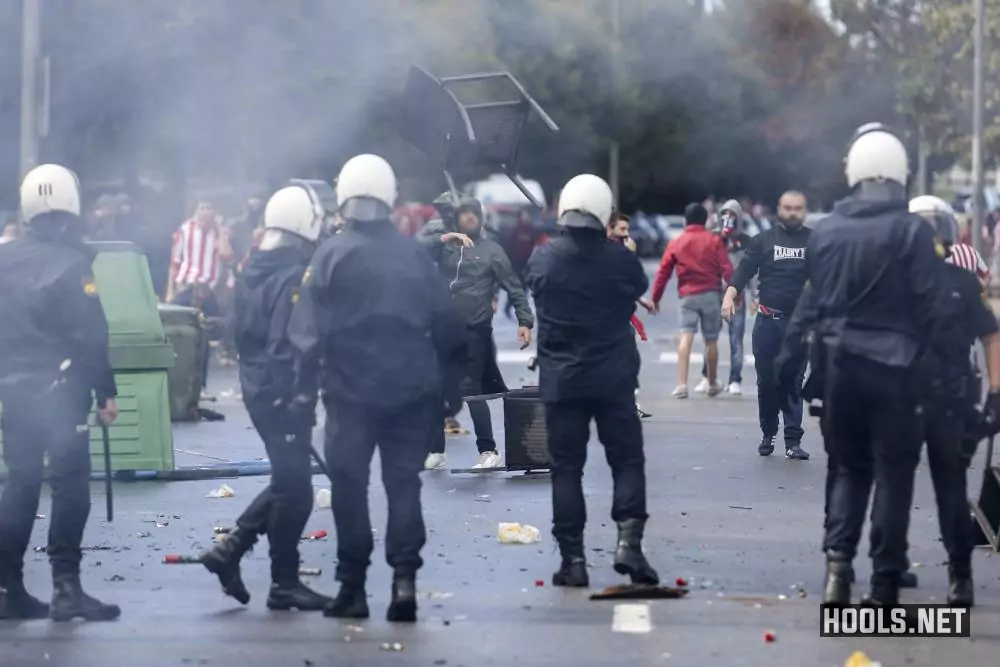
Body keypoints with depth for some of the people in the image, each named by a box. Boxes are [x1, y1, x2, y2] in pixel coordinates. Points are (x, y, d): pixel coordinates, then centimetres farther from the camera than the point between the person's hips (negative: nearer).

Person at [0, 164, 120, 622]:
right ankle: (66, 586, -9)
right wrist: (106, 392, -9)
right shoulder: (71, 262, -11)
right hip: (60, 386, -6)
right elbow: (91, 335, -15)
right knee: (70, 484, -4)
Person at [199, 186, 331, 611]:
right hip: (284, 392, -9)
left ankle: (231, 550, 17)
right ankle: (284, 583, 7)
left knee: (286, 480, 20)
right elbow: (289, 344, -23)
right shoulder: (294, 276, -18)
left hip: (255, 385, 9)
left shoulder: (252, 270, 10)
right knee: (295, 487, 0)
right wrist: (301, 394, -20)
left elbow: (240, 330, 18)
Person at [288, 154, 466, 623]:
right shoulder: (414, 253, 3)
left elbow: (309, 327, -10)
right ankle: (405, 577, -5)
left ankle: (353, 587, 8)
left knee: (350, 485, 6)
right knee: (404, 482, 7)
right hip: (411, 390, 2)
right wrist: (447, 376, 15)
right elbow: (446, 322, 5)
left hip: (351, 390, -2)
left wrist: (305, 385, -5)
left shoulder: (332, 254, -6)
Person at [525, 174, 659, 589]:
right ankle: (628, 539, -8)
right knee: (627, 460, 9)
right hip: (613, 379, -1)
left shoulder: (543, 258, -5)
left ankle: (572, 558, 3)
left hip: (560, 380, 1)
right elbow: (640, 289, 10)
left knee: (566, 467, 5)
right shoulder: (621, 259, -9)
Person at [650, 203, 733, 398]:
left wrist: (655, 298, 10)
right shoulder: (714, 240, 5)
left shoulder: (676, 243, 7)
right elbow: (727, 269, -2)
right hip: (711, 294, 0)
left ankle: (682, 384, -22)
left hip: (688, 296, 0)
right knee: (711, 341, 10)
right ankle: (713, 384, 23)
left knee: (686, 337, -8)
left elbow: (663, 272, 5)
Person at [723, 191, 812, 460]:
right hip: (768, 321, 1)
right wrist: (729, 296, -18)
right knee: (767, 381, 6)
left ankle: (793, 441, 0)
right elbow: (744, 270, -3)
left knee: (794, 383, 0)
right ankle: (768, 435, 20)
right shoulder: (763, 240, 5)